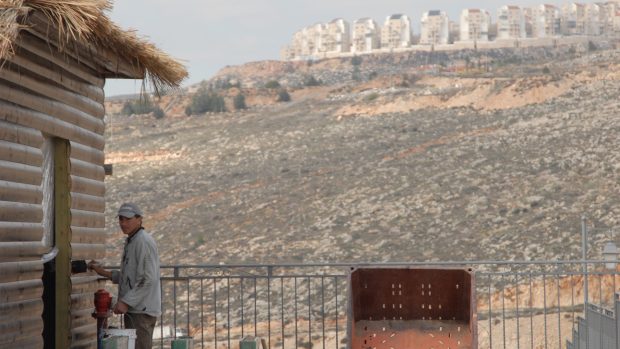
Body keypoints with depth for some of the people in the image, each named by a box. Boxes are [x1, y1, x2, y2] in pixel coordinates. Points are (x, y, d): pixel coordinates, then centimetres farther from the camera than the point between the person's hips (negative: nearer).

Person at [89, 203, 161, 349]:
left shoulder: (143, 241, -13)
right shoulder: (130, 242, 18)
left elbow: (148, 279, -20)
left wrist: (126, 302, -20)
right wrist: (104, 273, 16)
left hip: (142, 310, -10)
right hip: (133, 309, 10)